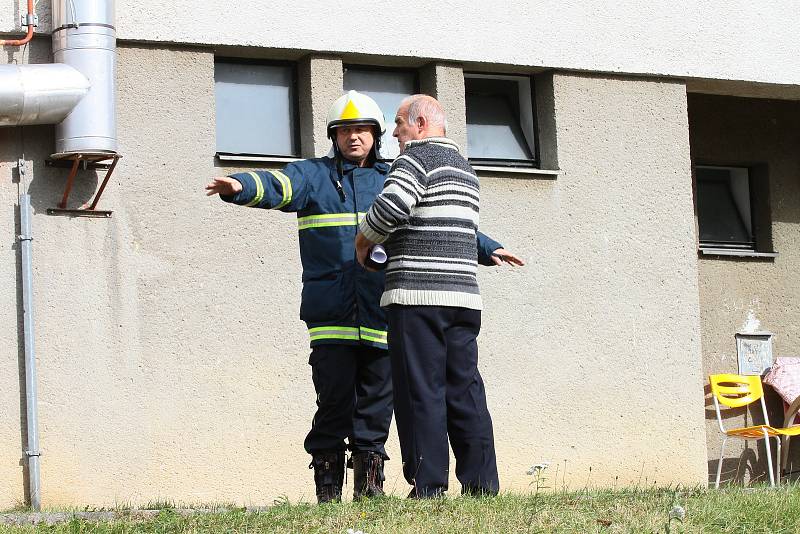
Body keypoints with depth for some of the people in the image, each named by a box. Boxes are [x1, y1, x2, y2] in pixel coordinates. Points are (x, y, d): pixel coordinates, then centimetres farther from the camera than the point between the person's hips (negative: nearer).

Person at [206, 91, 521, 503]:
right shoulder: (312, 175, 10)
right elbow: (277, 187, -10)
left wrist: (487, 248, 31)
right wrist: (241, 186, -31)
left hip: (381, 314, 3)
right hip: (330, 313, -3)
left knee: (376, 399, 3)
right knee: (334, 399, -6)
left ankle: (369, 481, 11)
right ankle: (327, 481, 2)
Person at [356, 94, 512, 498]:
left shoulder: (418, 158, -4)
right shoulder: (466, 169, 23)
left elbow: (392, 205, -20)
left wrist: (363, 240, -3)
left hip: (418, 296, -8)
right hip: (463, 294, 8)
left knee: (421, 393, -6)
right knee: (466, 391, 6)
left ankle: (428, 487, -8)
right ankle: (482, 485, 3)